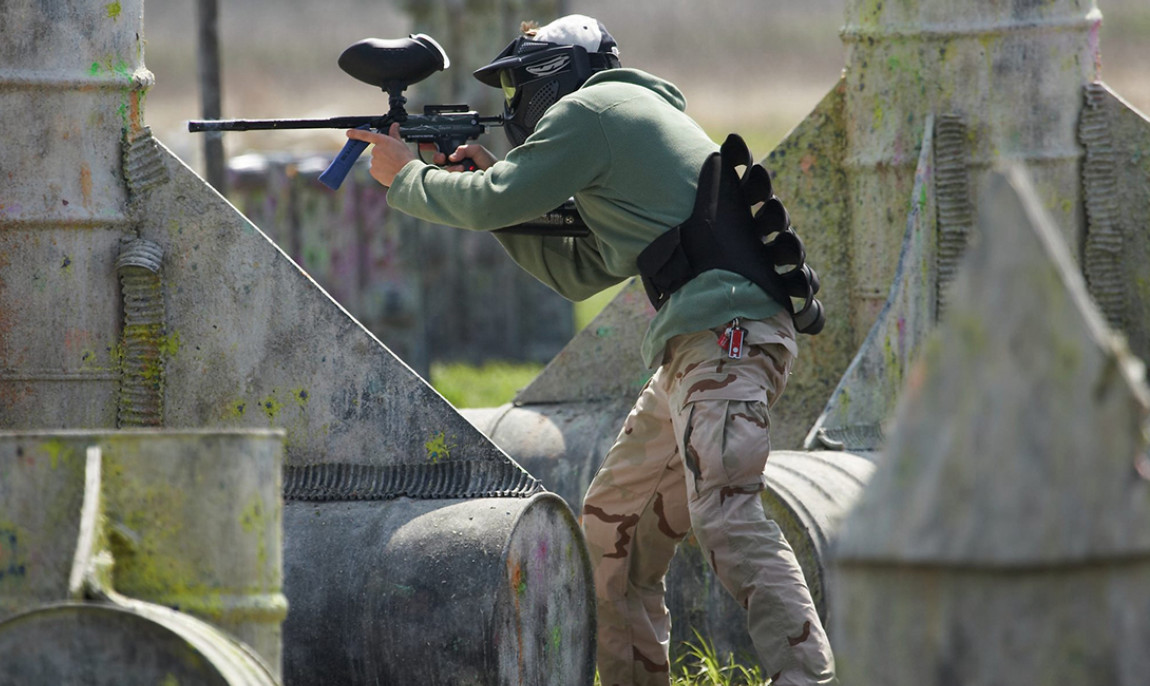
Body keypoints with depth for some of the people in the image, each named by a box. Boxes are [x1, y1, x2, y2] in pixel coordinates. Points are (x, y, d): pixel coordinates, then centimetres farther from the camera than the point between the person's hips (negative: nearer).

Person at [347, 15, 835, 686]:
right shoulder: (632, 122, 30)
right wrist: (492, 180, 27)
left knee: (728, 518, -23)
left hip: (725, 334, -10)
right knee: (613, 521, 16)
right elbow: (578, 273, 33)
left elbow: (495, 204, -5)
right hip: (704, 348, 10)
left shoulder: (589, 109, 0)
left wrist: (405, 176, 13)